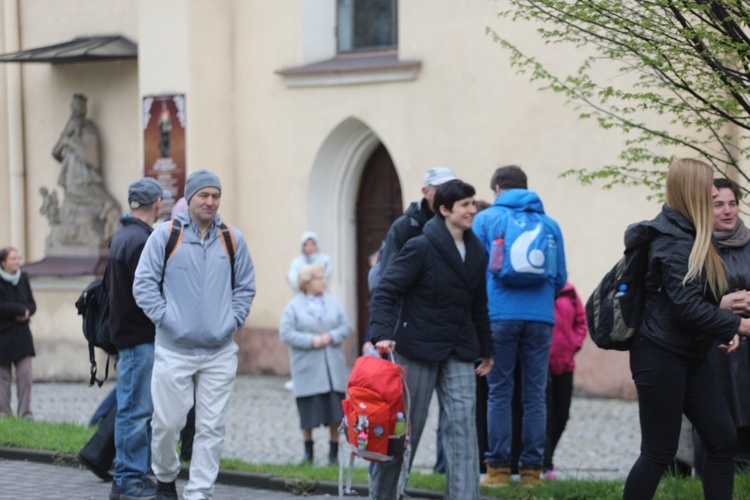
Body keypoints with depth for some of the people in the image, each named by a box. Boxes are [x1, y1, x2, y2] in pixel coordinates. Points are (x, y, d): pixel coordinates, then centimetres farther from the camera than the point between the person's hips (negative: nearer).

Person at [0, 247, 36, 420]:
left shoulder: (23, 278, 7)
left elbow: (32, 304, 11)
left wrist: (27, 312, -10)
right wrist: (20, 309, -15)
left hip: (22, 334, 4)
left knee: (25, 374, -5)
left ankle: (25, 413, 0)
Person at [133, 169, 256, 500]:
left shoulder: (232, 239, 8)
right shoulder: (165, 235, -1)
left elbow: (245, 285, 17)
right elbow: (144, 284, 0)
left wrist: (233, 320, 5)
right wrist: (165, 318, -8)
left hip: (220, 352, 2)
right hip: (174, 349, -2)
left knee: (212, 427, 0)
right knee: (167, 422, 1)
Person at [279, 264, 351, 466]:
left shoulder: (333, 303, 8)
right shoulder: (294, 306, -2)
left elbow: (345, 326, 5)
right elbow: (286, 333, -9)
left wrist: (331, 337, -13)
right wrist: (310, 340, -16)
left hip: (333, 368, 3)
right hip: (308, 370, -3)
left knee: (336, 412, 1)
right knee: (308, 413, 3)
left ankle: (334, 453, 12)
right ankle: (308, 452, 19)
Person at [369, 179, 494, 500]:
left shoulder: (476, 252, 8)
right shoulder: (420, 248, -12)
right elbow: (386, 291, -14)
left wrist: (486, 350, 20)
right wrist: (382, 334, -27)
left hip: (459, 353, 5)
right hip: (419, 349, -5)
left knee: (462, 425, -6)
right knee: (405, 426, 5)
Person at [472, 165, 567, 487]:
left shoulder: (485, 220, 5)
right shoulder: (548, 223, 10)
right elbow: (560, 277, 11)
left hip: (500, 315, -2)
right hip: (540, 316, 2)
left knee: (499, 393, 4)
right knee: (535, 395, 6)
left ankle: (499, 468, 1)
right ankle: (531, 468, 5)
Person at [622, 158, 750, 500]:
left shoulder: (688, 236, 14)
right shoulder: (672, 241, -17)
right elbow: (687, 307, -25)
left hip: (689, 357, 10)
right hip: (661, 357, -10)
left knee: (722, 438, 5)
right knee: (660, 452, -5)